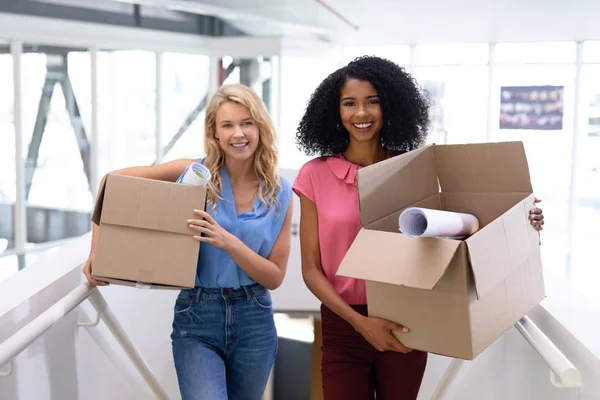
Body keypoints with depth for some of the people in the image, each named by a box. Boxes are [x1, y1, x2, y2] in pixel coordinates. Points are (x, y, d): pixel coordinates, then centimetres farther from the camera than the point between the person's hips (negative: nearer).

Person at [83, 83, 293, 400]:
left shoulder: (280, 194, -2)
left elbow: (275, 277, -4)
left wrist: (229, 242, -20)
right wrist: (98, 248, -14)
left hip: (254, 320, 3)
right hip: (197, 317, -2)